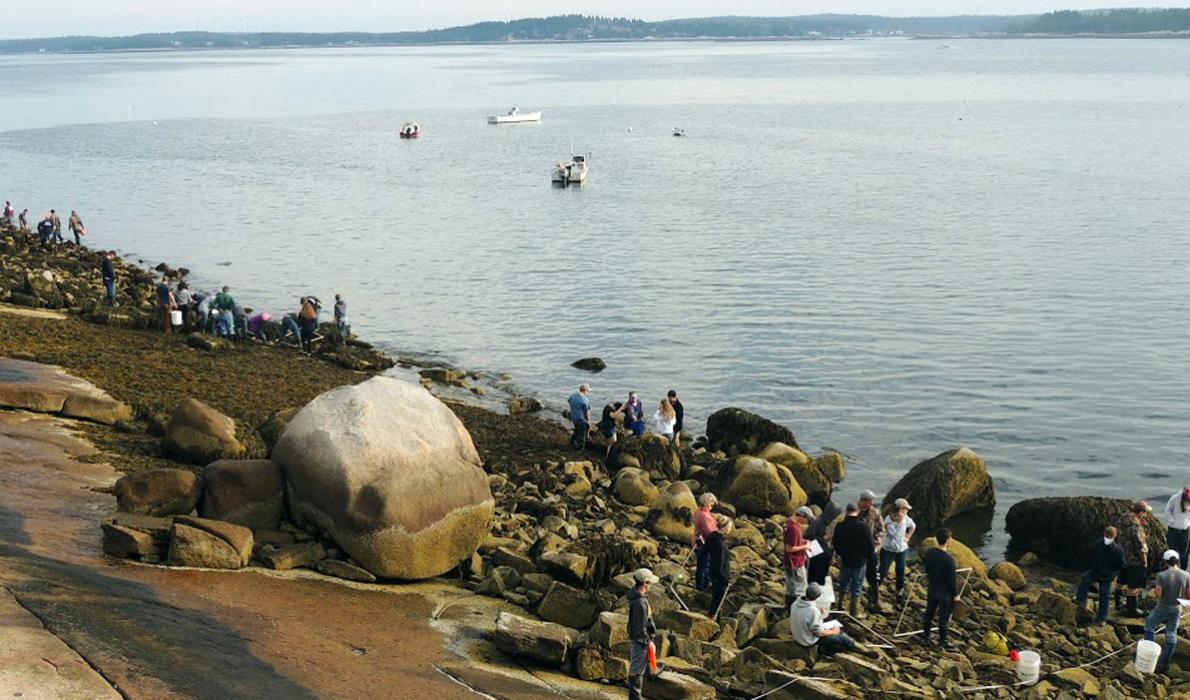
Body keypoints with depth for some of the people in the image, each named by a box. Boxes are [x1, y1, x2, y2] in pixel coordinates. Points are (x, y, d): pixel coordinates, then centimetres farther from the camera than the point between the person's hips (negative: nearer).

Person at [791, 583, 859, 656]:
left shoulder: (796, 603, -12)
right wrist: (833, 632, -6)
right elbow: (820, 633, -23)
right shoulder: (813, 611, -35)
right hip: (810, 641, -8)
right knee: (844, 640, -4)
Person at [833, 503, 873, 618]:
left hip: (845, 561, 2)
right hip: (860, 562, -2)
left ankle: (840, 608, 27)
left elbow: (835, 544, 0)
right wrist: (868, 557, 8)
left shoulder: (840, 526, -12)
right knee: (856, 588, 9)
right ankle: (853, 613, 13)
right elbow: (870, 545, -11)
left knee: (843, 585, 19)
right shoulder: (864, 526, -18)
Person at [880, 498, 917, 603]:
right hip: (888, 550, -4)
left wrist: (908, 537, 5)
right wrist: (900, 522, -31)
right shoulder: (888, 519, -22)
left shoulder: (906, 519, -7)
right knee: (882, 572, 3)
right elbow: (894, 534, -30)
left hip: (902, 550, 4)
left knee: (901, 573, 9)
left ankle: (900, 593, 26)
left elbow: (913, 526, 15)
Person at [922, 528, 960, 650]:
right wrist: (955, 594, -7)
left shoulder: (929, 553, -9)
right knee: (944, 617, 10)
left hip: (932, 588, 6)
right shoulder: (949, 559, -30)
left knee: (929, 613, 21)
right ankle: (943, 641, 25)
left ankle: (925, 637, 35)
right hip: (945, 592, -6)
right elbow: (952, 579, -20)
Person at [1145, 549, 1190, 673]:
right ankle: (1164, 663, 15)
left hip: (1163, 608, -3)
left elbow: (1157, 594, -20)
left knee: (1149, 625, 20)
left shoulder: (1162, 576, -19)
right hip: (1177, 609, 3)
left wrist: (1154, 590, 2)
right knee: (1172, 635, 11)